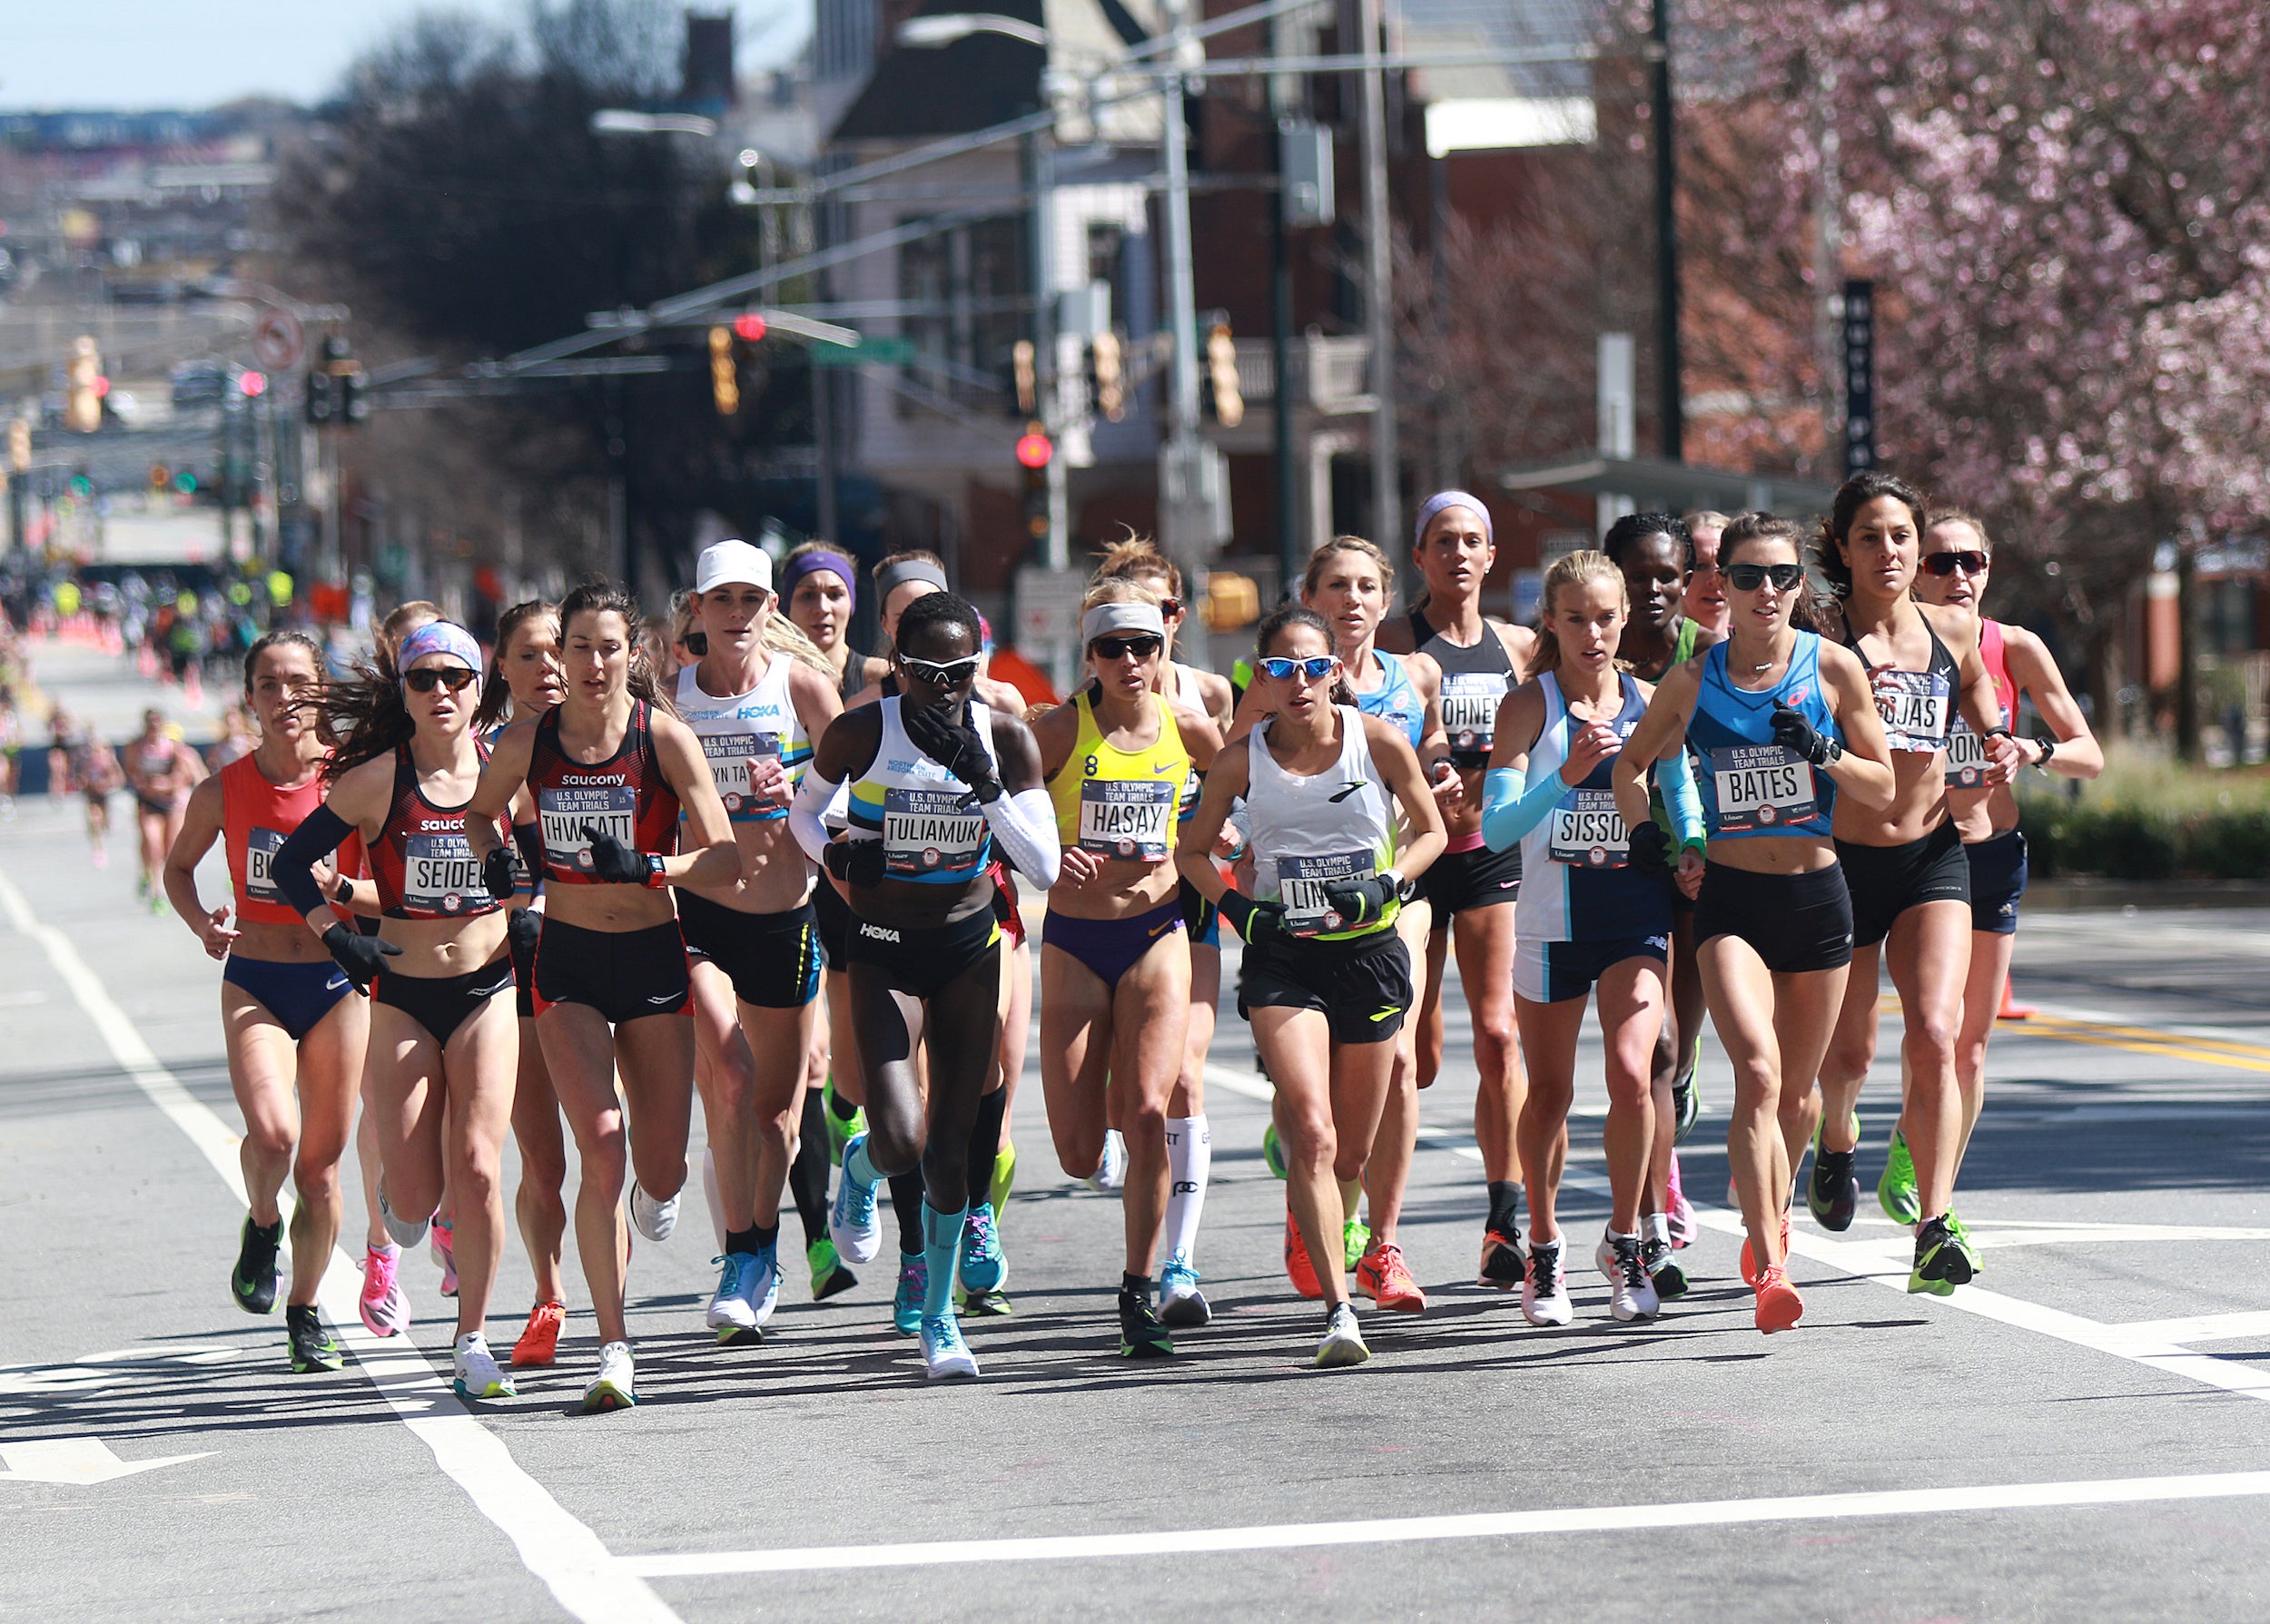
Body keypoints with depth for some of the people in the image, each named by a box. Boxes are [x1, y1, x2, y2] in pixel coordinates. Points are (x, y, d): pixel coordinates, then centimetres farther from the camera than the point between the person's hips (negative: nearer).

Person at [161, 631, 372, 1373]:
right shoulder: (223, 791, -3)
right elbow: (178, 867, 15)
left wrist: (340, 888, -21)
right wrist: (202, 923, -5)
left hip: (338, 982, 0)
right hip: (255, 983, 0)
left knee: (323, 1159, 4)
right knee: (272, 1131, -22)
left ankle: (305, 1312, 20)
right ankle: (262, 1226, 10)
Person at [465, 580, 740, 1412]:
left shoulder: (665, 737, -10)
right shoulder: (529, 740, -3)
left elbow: (725, 859, -10)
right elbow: (479, 810, 17)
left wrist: (647, 867, -26)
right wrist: (494, 856, -4)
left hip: (653, 959, 0)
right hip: (567, 961, 0)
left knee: (659, 1170, 3)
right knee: (600, 1147, -15)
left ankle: (657, 1190, 45)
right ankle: (614, 1349, -9)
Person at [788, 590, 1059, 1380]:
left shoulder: (1005, 737, -8)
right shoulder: (861, 733, -13)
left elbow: (1044, 865, -15)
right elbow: (804, 808, 6)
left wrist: (982, 781, -26)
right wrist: (833, 853, -15)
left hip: (971, 945, 2)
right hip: (885, 951, -2)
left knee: (953, 1141, 5)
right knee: (899, 1141, -18)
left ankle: (938, 1314, 23)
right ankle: (860, 1171, 21)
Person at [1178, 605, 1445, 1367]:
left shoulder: (1378, 741, -5)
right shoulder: (1243, 760, -4)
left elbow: (1431, 831, 7)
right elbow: (1192, 849, 11)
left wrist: (1386, 886, -11)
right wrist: (1237, 908, -6)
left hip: (1369, 952, 1)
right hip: (1282, 959, -1)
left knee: (1348, 1154, 11)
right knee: (1312, 1134, -19)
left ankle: (1311, 1222, 47)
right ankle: (1339, 1312, -21)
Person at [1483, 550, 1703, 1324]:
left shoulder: (1647, 702, 2)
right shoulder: (1529, 706, -7)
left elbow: (1680, 783, 16)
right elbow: (1495, 826, -16)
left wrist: (1691, 845, -4)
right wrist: (1566, 776, -30)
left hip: (1634, 914, 1)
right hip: (1550, 919, -1)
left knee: (1632, 1073, -15)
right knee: (1550, 1092, 10)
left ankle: (1625, 1241, 3)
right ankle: (1544, 1252, 28)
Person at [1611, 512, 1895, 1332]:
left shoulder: (1833, 667, 1)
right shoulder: (1692, 680, 1)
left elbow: (1882, 788, 4)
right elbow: (1631, 765, 17)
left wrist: (1824, 751, -13)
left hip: (1817, 893, 2)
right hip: (1730, 896, -2)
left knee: (1792, 1087, 11)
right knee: (1757, 1071, -21)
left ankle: (1768, 1217, 39)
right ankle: (1770, 1270, -28)